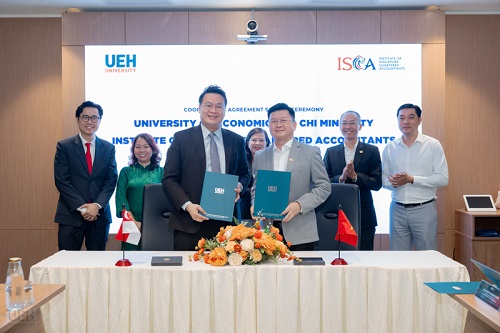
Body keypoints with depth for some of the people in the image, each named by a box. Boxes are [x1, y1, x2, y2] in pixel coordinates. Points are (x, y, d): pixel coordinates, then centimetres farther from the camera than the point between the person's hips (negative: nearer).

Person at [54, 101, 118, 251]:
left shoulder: (108, 148, 8)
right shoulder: (64, 146, 1)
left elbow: (111, 180, 3)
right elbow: (61, 180, -5)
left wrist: (97, 205, -11)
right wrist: (81, 207, -12)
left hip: (100, 215, 2)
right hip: (71, 215, -2)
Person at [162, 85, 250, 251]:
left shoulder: (237, 141, 10)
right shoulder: (181, 138, 2)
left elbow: (244, 174, 20)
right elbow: (169, 178, -1)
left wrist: (239, 186, -4)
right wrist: (187, 205, -14)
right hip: (189, 223, -2)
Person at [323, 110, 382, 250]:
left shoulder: (371, 151, 4)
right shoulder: (331, 152, 9)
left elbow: (377, 183, -3)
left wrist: (355, 176, -17)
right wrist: (341, 178, -15)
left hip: (364, 216, -1)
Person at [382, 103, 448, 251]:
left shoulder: (432, 145, -1)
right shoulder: (390, 148, 8)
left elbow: (442, 178, -7)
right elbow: (383, 178, 10)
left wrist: (411, 179, -15)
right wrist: (393, 183, -12)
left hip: (424, 209, -3)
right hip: (397, 209, 3)